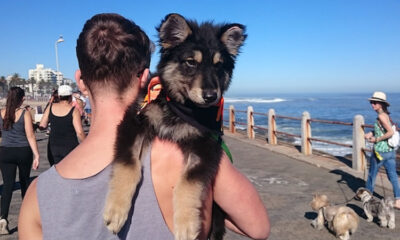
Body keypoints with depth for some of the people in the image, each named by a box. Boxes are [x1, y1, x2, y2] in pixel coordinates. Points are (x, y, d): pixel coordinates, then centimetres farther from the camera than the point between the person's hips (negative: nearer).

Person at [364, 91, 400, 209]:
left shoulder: (381, 116, -18)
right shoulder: (386, 115, 9)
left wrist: (376, 140, -17)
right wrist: (371, 134, 8)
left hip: (380, 151, -8)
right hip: (390, 150, 8)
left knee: (372, 174, 11)